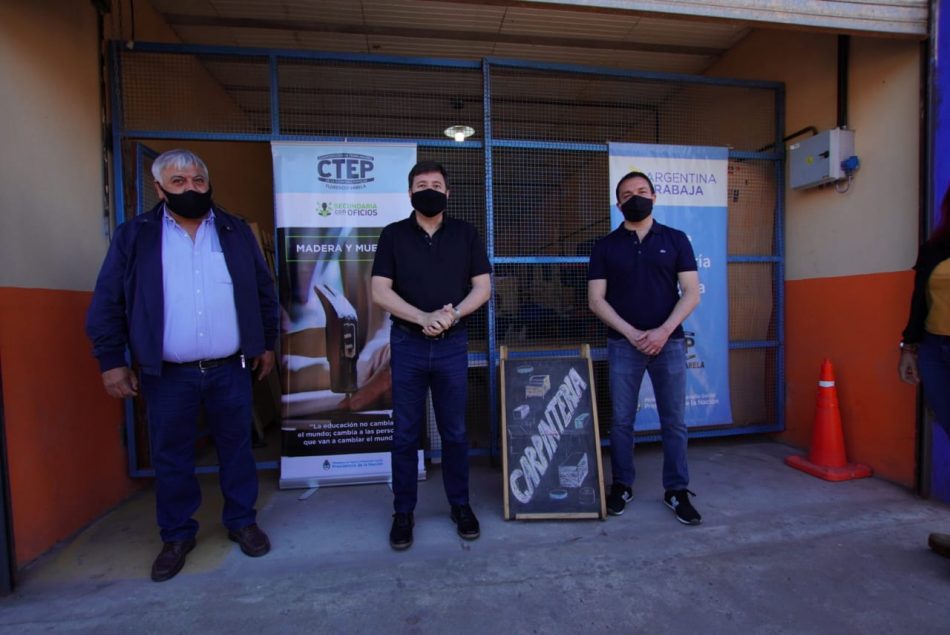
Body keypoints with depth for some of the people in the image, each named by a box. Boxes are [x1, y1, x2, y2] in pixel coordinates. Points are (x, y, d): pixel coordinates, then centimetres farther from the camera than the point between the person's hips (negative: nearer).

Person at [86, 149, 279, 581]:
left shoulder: (236, 231, 4)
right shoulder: (134, 236, 1)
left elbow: (264, 291, 8)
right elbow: (107, 303, 2)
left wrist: (267, 343, 7)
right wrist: (111, 361, -2)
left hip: (230, 369, 1)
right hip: (168, 375, 0)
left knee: (236, 450, 13)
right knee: (171, 459, 13)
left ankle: (242, 522, 32)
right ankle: (177, 536, 33)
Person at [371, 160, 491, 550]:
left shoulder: (465, 234, 6)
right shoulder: (393, 234, 3)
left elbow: (482, 287, 2)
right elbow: (380, 292, -5)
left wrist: (453, 315, -16)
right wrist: (424, 318, -18)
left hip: (452, 345, 1)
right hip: (407, 345, 0)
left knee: (454, 431, 10)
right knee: (405, 433, 8)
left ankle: (460, 505, 28)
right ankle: (403, 512, 24)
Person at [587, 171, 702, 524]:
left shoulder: (675, 240, 7)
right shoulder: (605, 246, 5)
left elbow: (691, 293, 1)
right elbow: (596, 300, 0)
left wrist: (664, 331, -12)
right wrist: (630, 332, -11)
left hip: (669, 342, 1)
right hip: (623, 344, 0)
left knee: (674, 421, 7)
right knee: (621, 420, 6)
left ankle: (676, 490, 22)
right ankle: (621, 486, 22)